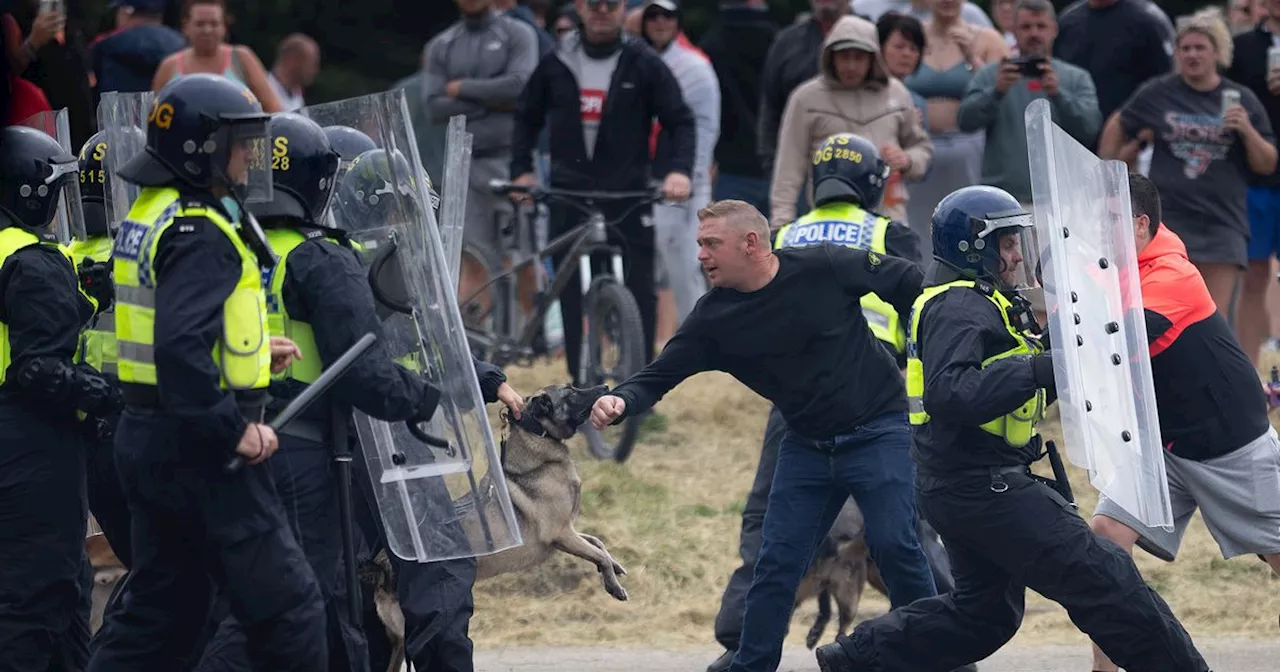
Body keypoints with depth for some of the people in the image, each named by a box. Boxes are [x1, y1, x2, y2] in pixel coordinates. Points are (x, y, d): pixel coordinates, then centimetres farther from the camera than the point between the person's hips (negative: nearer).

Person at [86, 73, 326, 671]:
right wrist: (236, 431, -24)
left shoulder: (148, 217, 13)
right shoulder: (200, 234, -18)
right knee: (286, 607, -2)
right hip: (201, 452, -10)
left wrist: (252, 352, 15)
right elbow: (180, 347, -29)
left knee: (159, 609, 15)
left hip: (148, 441, 10)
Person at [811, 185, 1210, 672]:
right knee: (1101, 577, -7)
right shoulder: (960, 308, -16)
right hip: (981, 485, -11)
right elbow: (949, 394, -31)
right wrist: (1037, 370, -35)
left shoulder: (982, 303, 18)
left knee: (985, 613, 19)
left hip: (970, 485, 11)